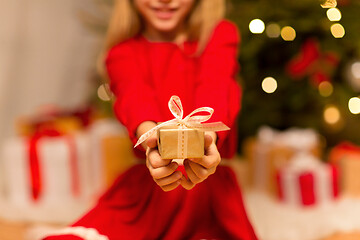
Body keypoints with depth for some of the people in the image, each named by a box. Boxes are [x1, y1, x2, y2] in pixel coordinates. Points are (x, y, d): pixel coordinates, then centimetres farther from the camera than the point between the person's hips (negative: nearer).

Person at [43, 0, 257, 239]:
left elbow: (215, 86, -12)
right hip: (144, 188, 1)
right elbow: (135, 94, -13)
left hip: (209, 187, -1)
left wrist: (206, 137, -37)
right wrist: (150, 137, -38)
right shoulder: (124, 52, 11)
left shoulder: (220, 34, 10)